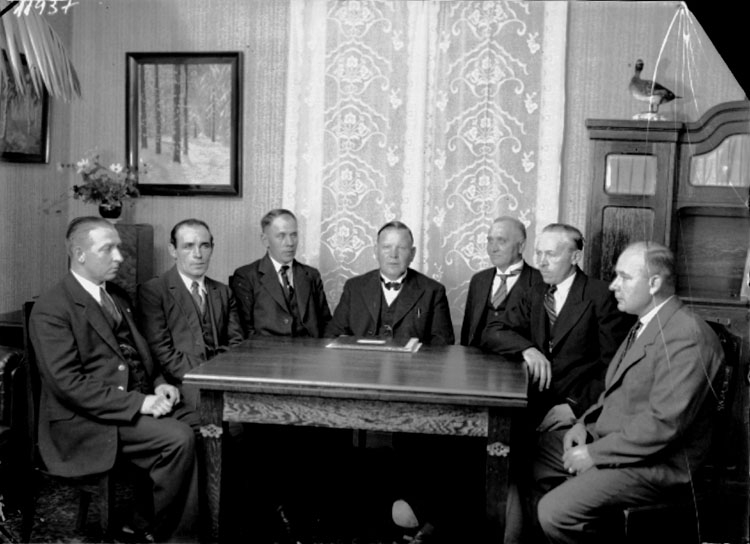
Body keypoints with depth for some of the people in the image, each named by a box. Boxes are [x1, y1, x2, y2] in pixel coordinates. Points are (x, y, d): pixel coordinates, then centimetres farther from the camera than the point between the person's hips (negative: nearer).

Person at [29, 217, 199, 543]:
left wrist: (159, 384, 3)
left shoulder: (116, 296, 17)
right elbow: (67, 383, -17)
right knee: (178, 439, -27)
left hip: (142, 402, 8)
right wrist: (137, 402, -22)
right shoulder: (51, 310, -10)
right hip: (87, 421, -8)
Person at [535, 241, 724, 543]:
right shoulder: (646, 324, 10)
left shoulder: (687, 336, -23)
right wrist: (586, 422, 3)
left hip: (653, 463, -10)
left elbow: (664, 424, -27)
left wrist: (595, 453, -20)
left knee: (555, 513, -21)